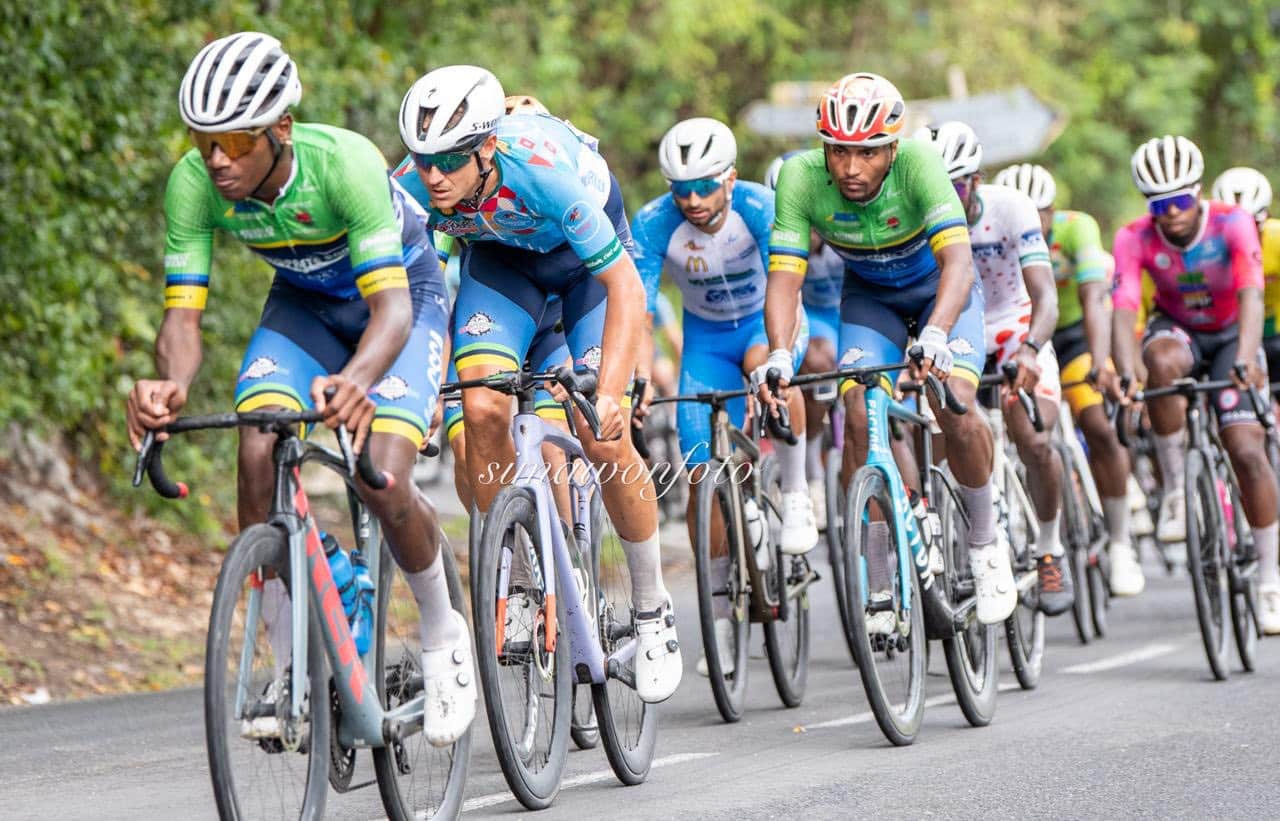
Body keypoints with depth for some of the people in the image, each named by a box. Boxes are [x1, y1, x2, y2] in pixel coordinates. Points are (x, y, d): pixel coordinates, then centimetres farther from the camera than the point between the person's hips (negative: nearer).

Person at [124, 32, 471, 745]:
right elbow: (184, 312, -24)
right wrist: (171, 384, -48)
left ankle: (444, 635, 7)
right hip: (306, 302, 4)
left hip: (401, 290, -4)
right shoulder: (195, 182, -26)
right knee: (258, 453, -21)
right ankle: (291, 664, -7)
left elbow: (390, 305, -42)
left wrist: (356, 380, -63)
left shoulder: (344, 162, -38)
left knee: (383, 483, -22)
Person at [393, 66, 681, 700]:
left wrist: (608, 394, -48)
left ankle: (652, 608, 6)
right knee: (482, 410, -19)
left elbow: (625, 286, -37)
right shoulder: (411, 186, -30)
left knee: (603, 439, -14)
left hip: (589, 253, -3)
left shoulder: (541, 166, -41)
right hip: (500, 255, 3)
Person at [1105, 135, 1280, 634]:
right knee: (1163, 360, -38)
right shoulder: (1134, 240, -23)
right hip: (1176, 329, 1)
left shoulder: (1233, 225, -26)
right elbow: (1123, 310, -34)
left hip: (1231, 336, -1)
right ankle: (1175, 489, -22)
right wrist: (1124, 372, -53)